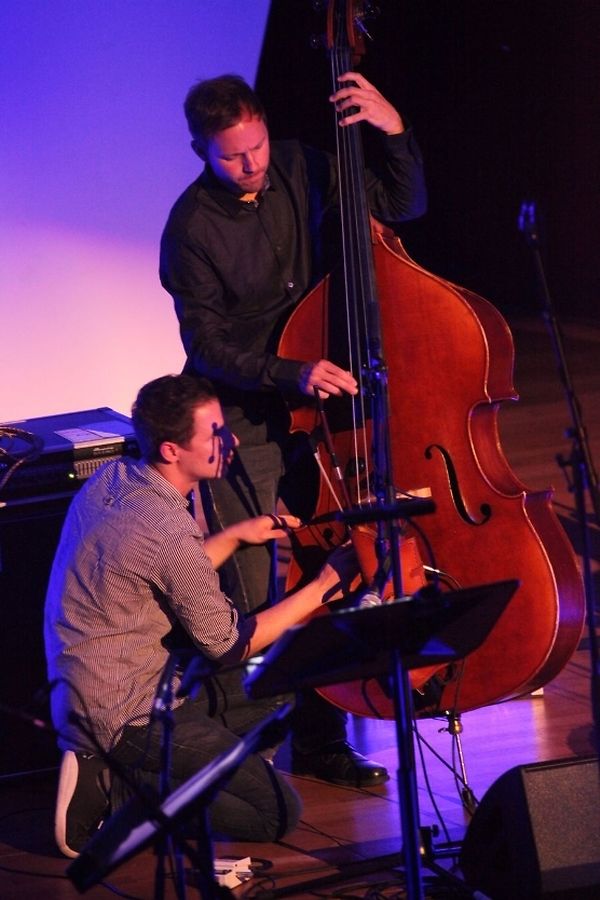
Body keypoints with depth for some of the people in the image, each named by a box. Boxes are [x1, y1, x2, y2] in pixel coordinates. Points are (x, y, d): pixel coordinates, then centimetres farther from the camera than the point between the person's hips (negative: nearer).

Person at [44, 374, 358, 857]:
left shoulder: (112, 477, 1)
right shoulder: (169, 532, -25)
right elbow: (229, 645, -13)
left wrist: (233, 537, 14)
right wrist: (321, 588, -7)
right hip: (125, 717, -9)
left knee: (279, 702, 18)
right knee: (279, 812, -7)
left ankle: (118, 772, 9)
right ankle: (118, 790, -7)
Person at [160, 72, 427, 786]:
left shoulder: (299, 171, 0)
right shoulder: (191, 228, -14)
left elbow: (403, 205, 7)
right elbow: (208, 346, -15)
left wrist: (394, 131, -9)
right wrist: (290, 373, -29)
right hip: (240, 424, -5)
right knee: (247, 599, -8)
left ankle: (319, 741, 22)